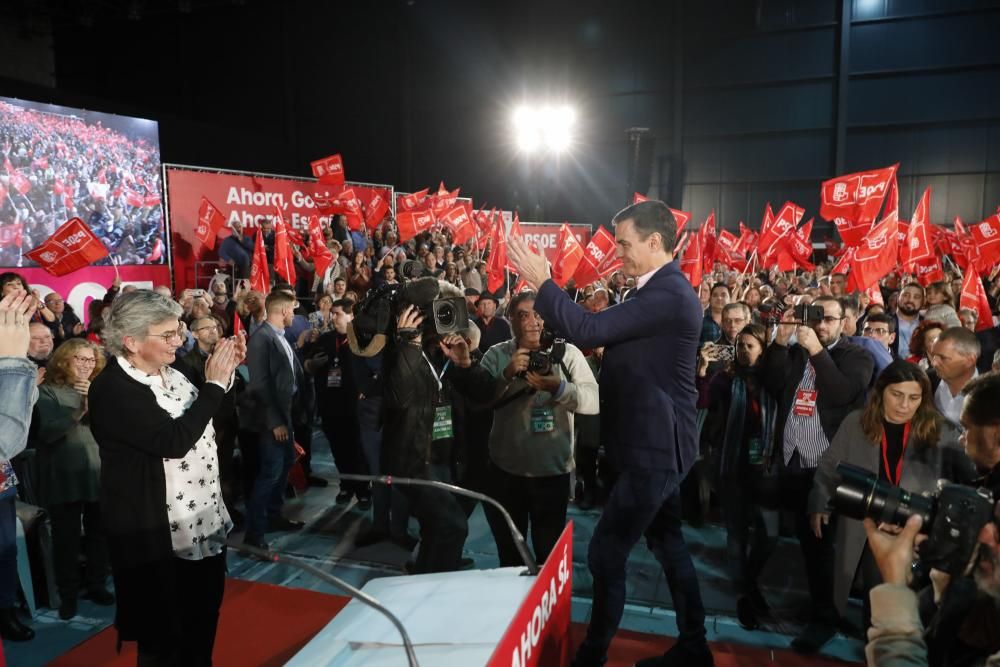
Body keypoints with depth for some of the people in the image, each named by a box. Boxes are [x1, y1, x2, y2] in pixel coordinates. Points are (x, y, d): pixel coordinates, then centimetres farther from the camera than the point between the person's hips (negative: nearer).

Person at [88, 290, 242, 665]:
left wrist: (226, 372, 3)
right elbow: (173, 440, -29)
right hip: (157, 536, -8)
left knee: (204, 623, 23)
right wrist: (214, 384, -21)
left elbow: (211, 421, 18)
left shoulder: (168, 373, 5)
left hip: (204, 524, 8)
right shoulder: (112, 389, -20)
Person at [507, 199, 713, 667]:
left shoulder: (668, 295, -23)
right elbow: (605, 335, 15)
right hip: (658, 441, 11)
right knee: (667, 543, 19)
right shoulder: (663, 290, 10)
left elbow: (587, 331, -27)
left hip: (655, 446, -11)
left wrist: (541, 280, -19)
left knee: (606, 553, -2)